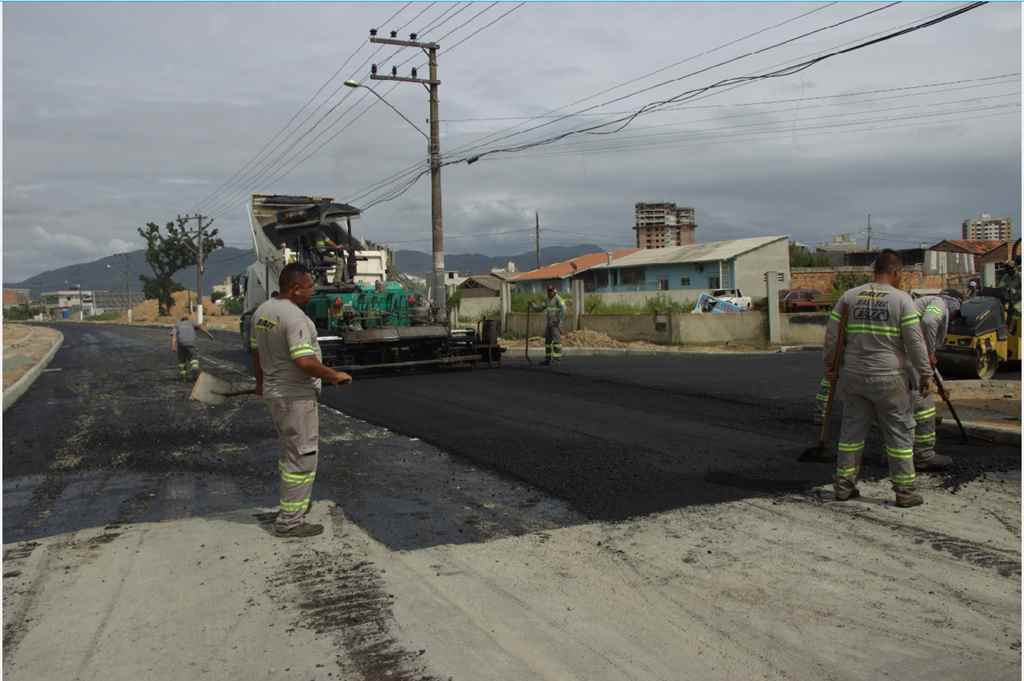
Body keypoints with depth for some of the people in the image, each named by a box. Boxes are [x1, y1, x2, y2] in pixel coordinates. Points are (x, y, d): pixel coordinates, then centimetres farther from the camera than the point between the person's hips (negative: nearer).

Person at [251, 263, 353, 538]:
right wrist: (334, 375, -16)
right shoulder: (295, 318, -22)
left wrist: (260, 382, 30)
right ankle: (290, 521, 3)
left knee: (291, 450, 23)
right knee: (302, 457, -1)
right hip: (296, 396, -9)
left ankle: (292, 503, 34)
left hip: (274, 391, 9)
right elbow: (305, 362, -30)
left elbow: (256, 351, 17)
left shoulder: (262, 311, 6)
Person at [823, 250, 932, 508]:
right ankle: (904, 491, 11)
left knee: (852, 429, 13)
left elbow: (832, 335, 3)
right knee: (899, 433, 8)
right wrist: (925, 374, -2)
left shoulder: (849, 296, 1)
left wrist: (829, 365, 14)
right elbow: (915, 341, -11)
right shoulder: (901, 299, -9)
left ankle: (844, 485, 18)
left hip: (854, 376, 4)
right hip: (888, 379, -4)